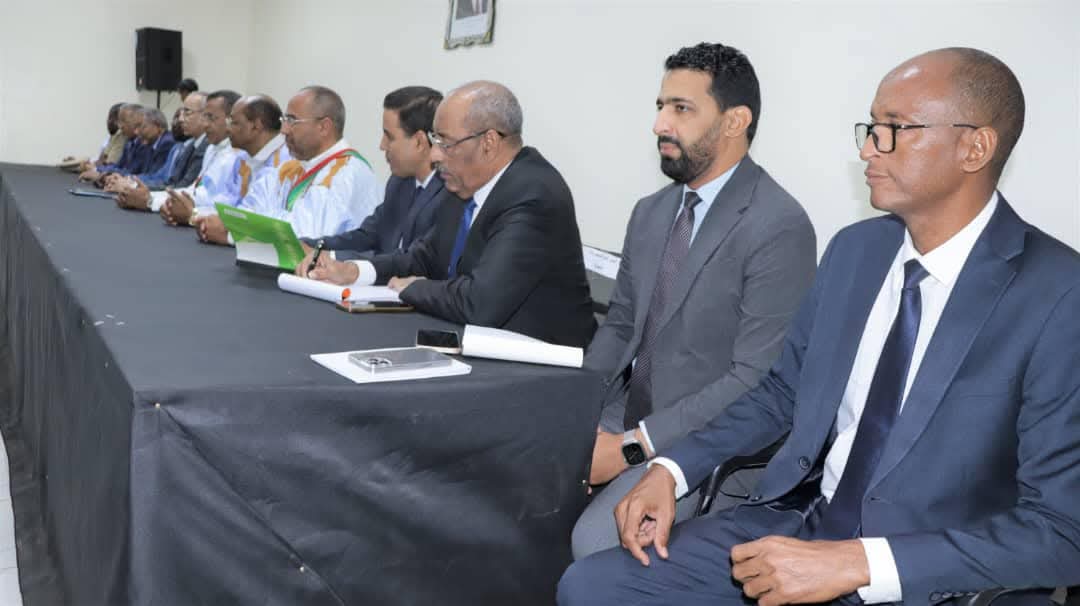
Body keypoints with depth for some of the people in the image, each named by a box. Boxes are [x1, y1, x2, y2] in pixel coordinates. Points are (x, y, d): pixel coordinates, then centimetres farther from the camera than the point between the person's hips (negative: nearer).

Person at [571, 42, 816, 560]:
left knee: (594, 542, -25)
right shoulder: (651, 212, 9)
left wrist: (632, 447, -21)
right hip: (624, 421, 7)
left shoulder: (779, 227, -16)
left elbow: (757, 382, -20)